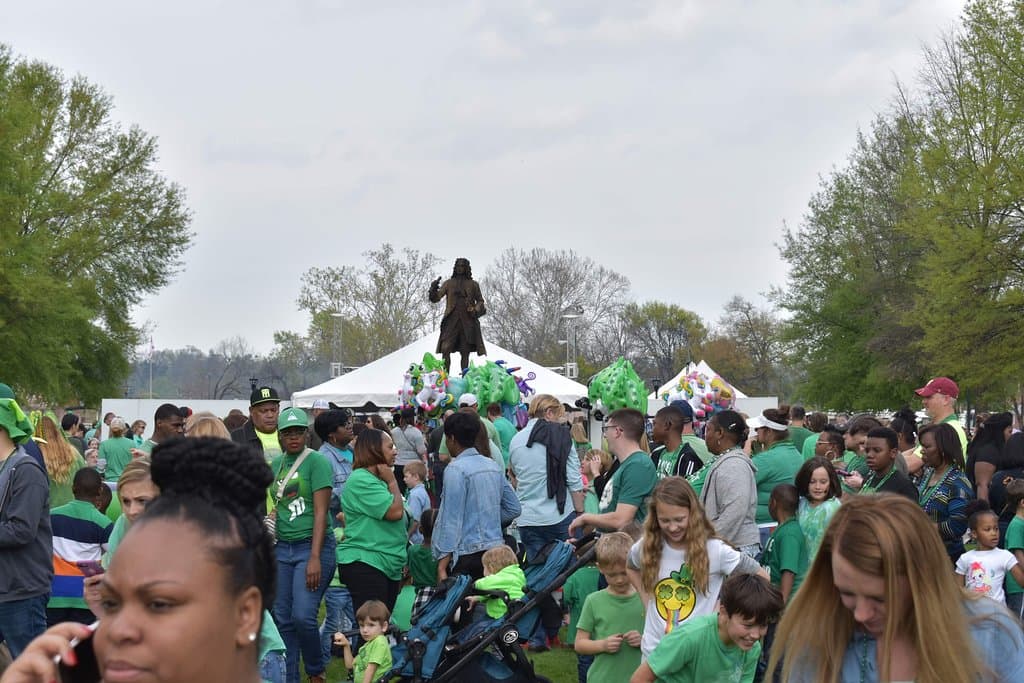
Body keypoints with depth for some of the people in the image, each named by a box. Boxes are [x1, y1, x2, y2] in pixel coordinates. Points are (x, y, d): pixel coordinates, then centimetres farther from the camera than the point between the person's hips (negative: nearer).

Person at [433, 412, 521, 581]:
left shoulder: (456, 469, -11)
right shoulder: (493, 466, 11)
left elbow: (451, 518, -14)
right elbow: (514, 509, 15)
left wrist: (442, 565, -13)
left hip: (466, 554, -7)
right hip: (495, 550, 7)